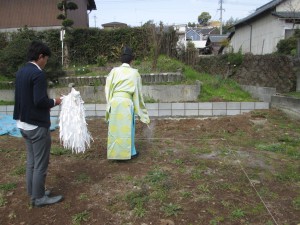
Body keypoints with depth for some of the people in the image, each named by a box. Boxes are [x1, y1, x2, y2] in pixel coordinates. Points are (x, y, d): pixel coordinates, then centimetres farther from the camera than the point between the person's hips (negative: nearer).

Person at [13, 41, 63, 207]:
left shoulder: (20, 72, 9)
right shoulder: (38, 74, -19)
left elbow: (24, 98, 14)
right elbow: (40, 100, -25)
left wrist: (48, 102, 13)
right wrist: (54, 102, -7)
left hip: (24, 123, 9)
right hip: (37, 125, -9)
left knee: (31, 161, 18)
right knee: (40, 164, 3)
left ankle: (33, 193, 30)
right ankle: (39, 198, 15)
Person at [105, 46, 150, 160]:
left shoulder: (114, 71, 3)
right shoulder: (134, 73, -1)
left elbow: (108, 88, 2)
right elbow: (137, 92, 4)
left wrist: (109, 104, 11)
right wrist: (141, 110, 13)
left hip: (114, 102, 2)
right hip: (126, 102, -2)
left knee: (115, 128, 11)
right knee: (127, 128, 9)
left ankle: (115, 152, 21)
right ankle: (130, 152, 20)